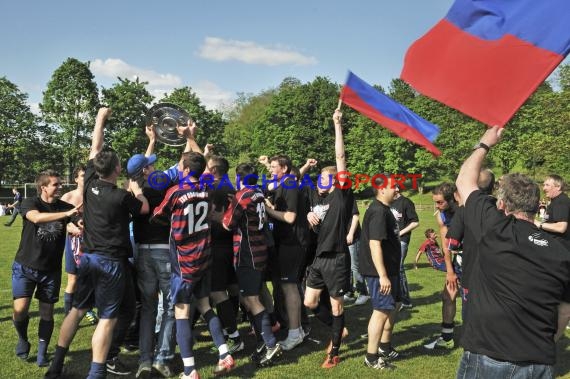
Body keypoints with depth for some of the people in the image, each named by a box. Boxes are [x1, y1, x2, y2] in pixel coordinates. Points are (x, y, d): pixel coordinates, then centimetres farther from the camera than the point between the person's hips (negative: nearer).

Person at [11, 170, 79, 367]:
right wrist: (66, 214, -40)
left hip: (51, 269, 2)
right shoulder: (30, 203, -9)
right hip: (25, 266, -2)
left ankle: (42, 352, 21)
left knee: (47, 312, 5)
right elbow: (37, 218, -32)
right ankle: (22, 340, 23)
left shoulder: (65, 207, -1)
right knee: (20, 310, -7)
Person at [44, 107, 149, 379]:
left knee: (77, 309, 18)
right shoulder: (121, 197, -17)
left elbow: (95, 149, 11)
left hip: (88, 257, 7)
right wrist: (137, 191, 19)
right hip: (112, 261, -7)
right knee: (108, 318, -1)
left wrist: (100, 118, 21)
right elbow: (145, 209, 2)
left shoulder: (89, 183, -1)